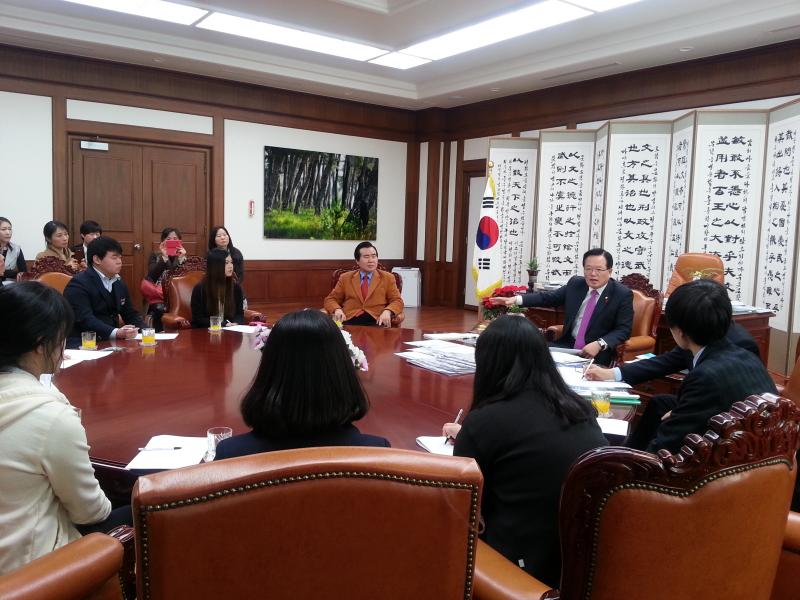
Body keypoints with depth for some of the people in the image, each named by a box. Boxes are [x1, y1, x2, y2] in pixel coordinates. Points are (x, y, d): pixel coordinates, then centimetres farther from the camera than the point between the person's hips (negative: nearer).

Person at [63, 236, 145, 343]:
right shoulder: (79, 284, -9)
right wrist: (117, 333, -34)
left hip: (112, 341, 7)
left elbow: (131, 314, 16)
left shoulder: (119, 283, 14)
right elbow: (85, 319, -21)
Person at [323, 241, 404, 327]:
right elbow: (330, 299, 17)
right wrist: (337, 309, -6)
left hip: (376, 321, 0)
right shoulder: (345, 278, 17)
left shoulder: (388, 278, 14)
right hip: (349, 320, 1)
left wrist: (387, 311, -13)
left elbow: (397, 301, 9)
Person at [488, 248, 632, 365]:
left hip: (596, 354, -4)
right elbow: (548, 298, 11)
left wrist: (599, 344, -25)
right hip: (567, 345, 5)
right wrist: (516, 299, -1)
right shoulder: (575, 283, 6)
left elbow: (623, 330, -8)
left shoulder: (623, 294, -6)